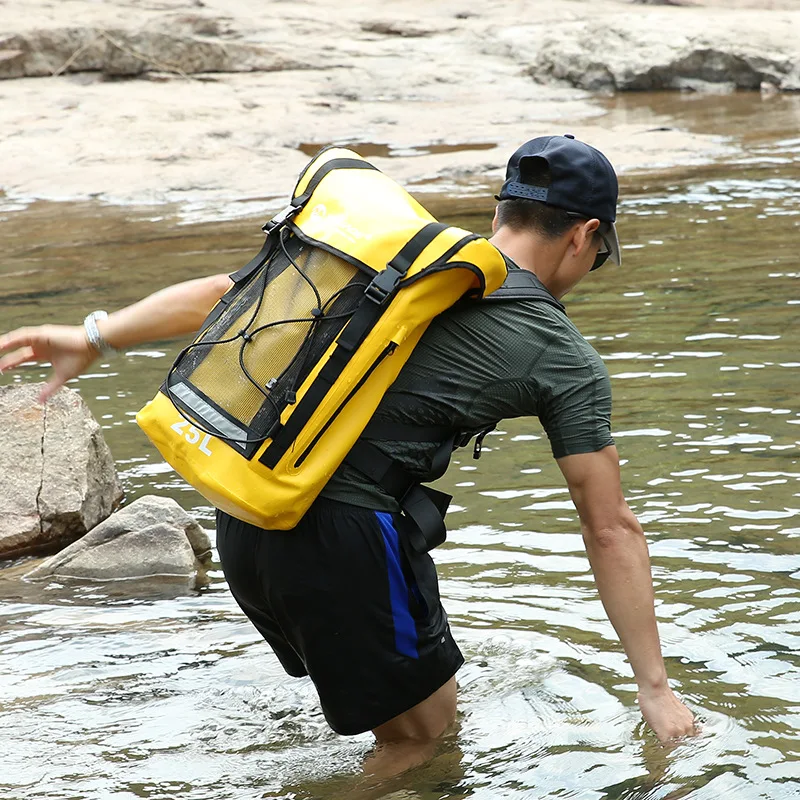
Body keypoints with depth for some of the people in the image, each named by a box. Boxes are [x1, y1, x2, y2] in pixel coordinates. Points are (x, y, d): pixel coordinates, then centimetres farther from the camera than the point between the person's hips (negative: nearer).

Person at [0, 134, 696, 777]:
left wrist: (96, 338, 17)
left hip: (244, 517, 7)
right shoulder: (567, 364, 1)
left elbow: (227, 292, 13)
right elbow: (611, 531, 3)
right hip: (346, 539, -7)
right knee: (423, 732, 12)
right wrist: (656, 689, 9)